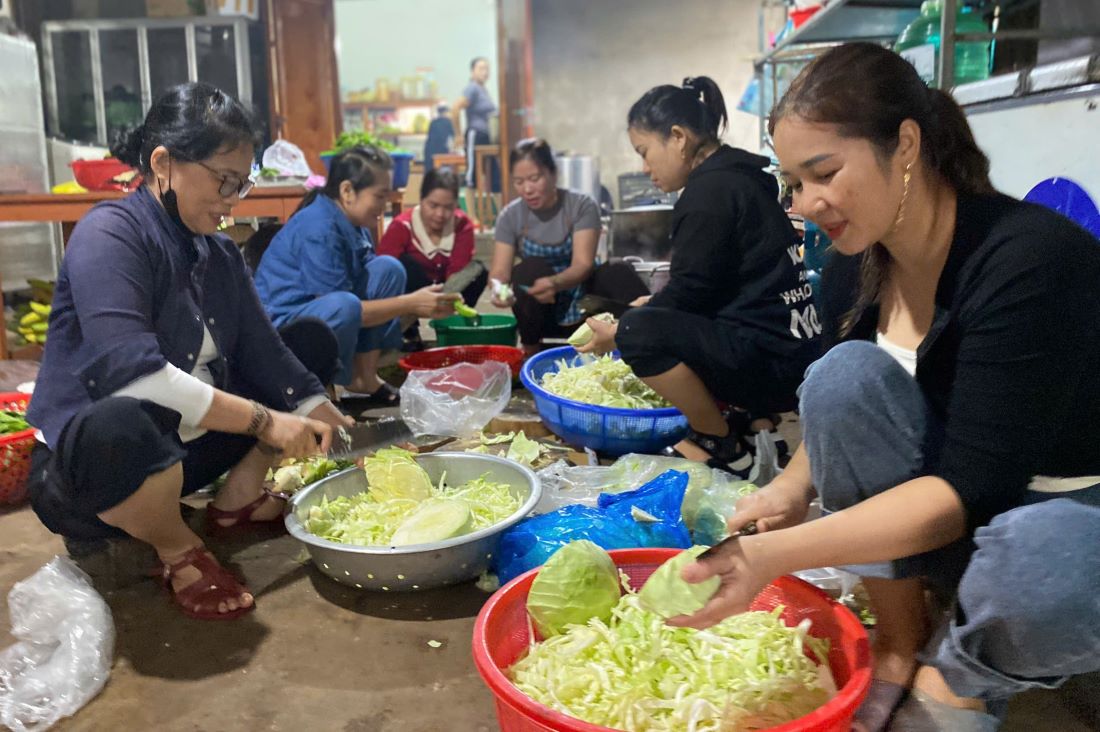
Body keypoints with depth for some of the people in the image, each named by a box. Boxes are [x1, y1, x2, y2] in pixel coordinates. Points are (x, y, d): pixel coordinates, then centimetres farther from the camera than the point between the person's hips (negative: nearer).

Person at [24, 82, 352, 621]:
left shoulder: (220, 254, 6)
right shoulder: (109, 235, -18)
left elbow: (264, 355, -1)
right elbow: (131, 372, -31)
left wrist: (340, 433, -12)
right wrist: (264, 422, -30)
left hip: (184, 451, 8)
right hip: (84, 465, -8)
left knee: (312, 342, 8)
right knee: (119, 426, -44)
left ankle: (239, 498, 6)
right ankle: (178, 551, -12)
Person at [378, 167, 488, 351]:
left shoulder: (463, 225, -15)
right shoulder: (402, 226, -23)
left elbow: (457, 272, -24)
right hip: (410, 291, -2)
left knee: (478, 271, -23)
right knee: (406, 266, -33)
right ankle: (409, 333, -15)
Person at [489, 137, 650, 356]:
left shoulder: (582, 206, -11)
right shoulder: (509, 217, -5)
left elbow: (583, 264, -21)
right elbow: (500, 270, -12)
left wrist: (555, 283, -44)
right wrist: (498, 287, -37)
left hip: (583, 304, -1)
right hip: (541, 313, 1)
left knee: (618, 273, -29)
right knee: (531, 269, -30)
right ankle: (531, 353, -16)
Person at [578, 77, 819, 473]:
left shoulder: (711, 190, -12)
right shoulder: (735, 177, 17)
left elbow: (690, 292, -12)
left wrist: (619, 333, 0)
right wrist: (649, 305, 22)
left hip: (772, 358, -11)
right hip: (793, 349, 11)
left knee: (639, 333, -25)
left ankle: (725, 447, -4)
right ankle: (758, 425, 15)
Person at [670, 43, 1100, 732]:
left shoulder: (1030, 258, -27)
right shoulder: (853, 268, -8)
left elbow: (971, 489, -30)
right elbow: (842, 410, 3)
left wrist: (779, 554, -38)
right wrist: (791, 490, -18)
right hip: (943, 513, 5)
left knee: (1038, 582, -39)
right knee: (846, 373, -22)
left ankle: (959, 672, 0)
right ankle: (902, 635, -5)